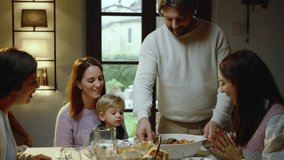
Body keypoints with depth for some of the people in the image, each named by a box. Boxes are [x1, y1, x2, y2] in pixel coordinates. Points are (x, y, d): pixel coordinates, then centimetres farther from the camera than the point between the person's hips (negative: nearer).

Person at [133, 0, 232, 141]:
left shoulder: (215, 34, -5)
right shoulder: (153, 41, -7)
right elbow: (142, 83, -14)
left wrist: (217, 120, -17)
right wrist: (142, 116, -32)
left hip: (210, 125, 0)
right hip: (170, 128, 0)